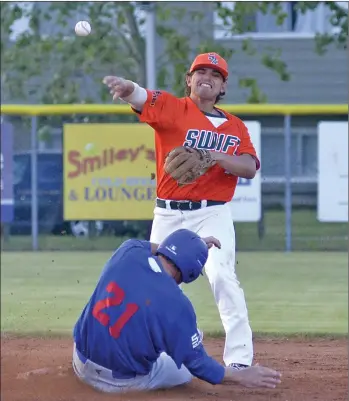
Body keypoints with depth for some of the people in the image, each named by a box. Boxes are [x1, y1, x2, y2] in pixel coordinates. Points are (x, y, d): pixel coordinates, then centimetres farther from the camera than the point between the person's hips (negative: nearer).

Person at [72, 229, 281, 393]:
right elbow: (197, 363, -12)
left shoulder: (127, 252, -9)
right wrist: (243, 377, -1)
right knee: (186, 368, 25)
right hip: (126, 381, -3)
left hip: (83, 366, 3)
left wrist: (193, 244, 27)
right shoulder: (177, 303, -22)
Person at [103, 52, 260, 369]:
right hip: (168, 215, 1)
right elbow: (140, 97, -20)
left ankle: (240, 359, -20)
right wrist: (125, 86, -45)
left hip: (213, 215, -1)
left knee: (222, 275, -20)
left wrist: (215, 156, -23)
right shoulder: (171, 107, 1)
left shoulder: (236, 127, 8)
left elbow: (250, 168, -5)